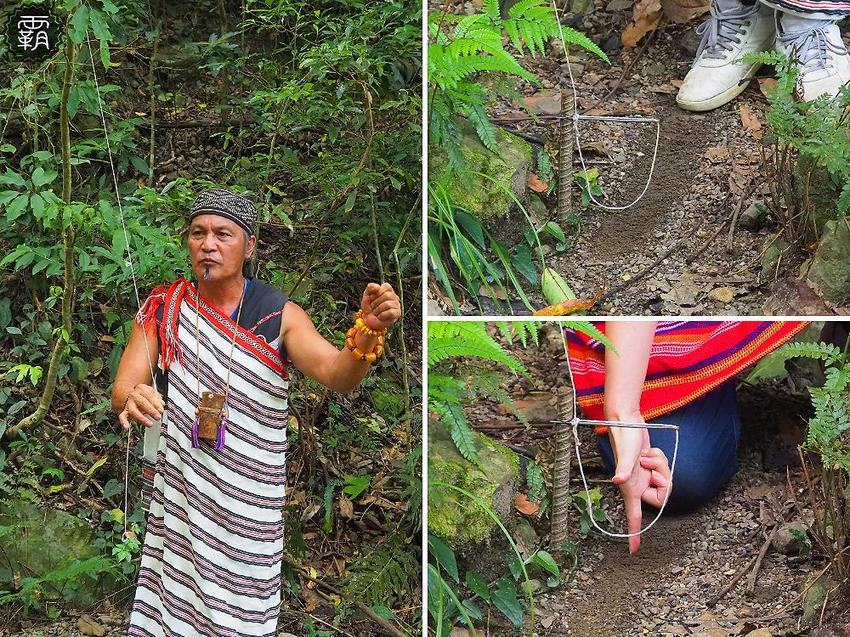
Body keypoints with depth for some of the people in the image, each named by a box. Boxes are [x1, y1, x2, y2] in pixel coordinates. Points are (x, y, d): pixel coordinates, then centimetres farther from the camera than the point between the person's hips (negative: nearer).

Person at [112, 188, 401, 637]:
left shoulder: (279, 315, -6)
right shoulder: (163, 308, -1)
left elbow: (338, 375, -19)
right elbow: (121, 389, -6)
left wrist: (368, 332, -41)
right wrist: (130, 400, -31)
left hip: (247, 501, -1)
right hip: (178, 493, 1)